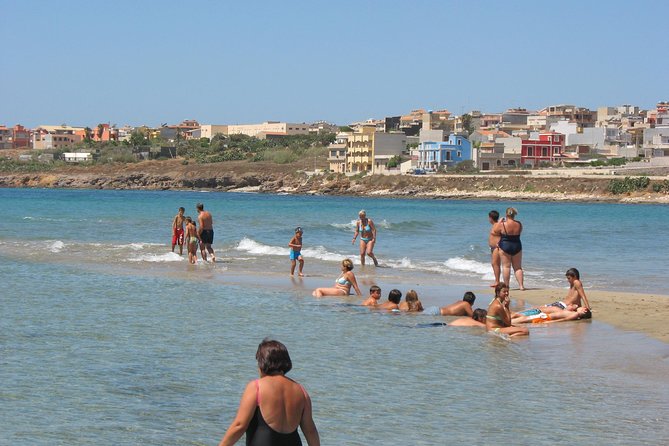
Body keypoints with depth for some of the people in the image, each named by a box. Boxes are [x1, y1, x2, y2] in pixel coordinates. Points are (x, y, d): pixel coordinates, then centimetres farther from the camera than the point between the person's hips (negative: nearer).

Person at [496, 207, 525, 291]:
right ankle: (521, 285, 8)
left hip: (505, 246, -3)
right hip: (517, 246, 3)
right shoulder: (519, 224, -5)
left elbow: (496, 230, 3)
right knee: (518, 267, 11)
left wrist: (500, 221, 14)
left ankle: (506, 286, 2)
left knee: (506, 266, 3)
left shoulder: (502, 224, -14)